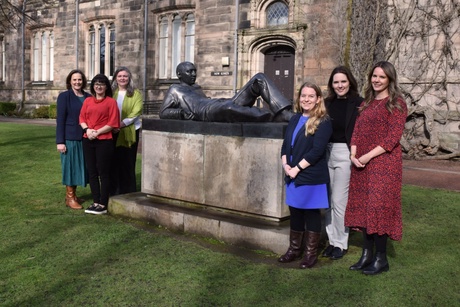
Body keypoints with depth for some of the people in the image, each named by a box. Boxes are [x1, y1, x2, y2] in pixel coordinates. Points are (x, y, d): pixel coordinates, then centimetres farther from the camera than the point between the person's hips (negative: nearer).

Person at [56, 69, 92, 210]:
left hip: (84, 138, 5)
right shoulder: (64, 96, -3)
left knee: (78, 166, 11)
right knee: (70, 165, 1)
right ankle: (69, 197, 10)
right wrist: (60, 141, -13)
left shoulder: (88, 97, 9)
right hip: (69, 138, -4)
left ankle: (73, 194, 24)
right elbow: (60, 119, -7)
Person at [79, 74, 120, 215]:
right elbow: (82, 118, 10)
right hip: (88, 140, 5)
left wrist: (97, 132, -14)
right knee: (92, 171, 8)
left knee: (103, 172, -1)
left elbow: (112, 123, -7)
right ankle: (95, 202, 17)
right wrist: (87, 130, -9)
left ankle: (103, 205, 5)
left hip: (104, 141, -5)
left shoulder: (111, 102, -1)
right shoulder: (87, 101, 13)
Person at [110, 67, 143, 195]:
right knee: (114, 162, 4)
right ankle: (114, 192, 13)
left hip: (129, 131, -2)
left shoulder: (136, 93, 2)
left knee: (128, 162, 1)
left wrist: (121, 124, -17)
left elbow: (136, 112, -8)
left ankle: (128, 193, 11)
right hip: (112, 132, 2)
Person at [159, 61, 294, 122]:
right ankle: (276, 117, -41)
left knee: (259, 79, -8)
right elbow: (163, 113, 12)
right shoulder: (174, 90, 21)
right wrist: (182, 113, -7)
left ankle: (286, 114, -32)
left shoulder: (197, 87, 39)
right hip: (207, 112, -8)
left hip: (226, 103, 8)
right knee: (227, 107, -47)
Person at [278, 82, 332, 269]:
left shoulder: (323, 122, -8)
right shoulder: (295, 119, 12)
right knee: (295, 213, 14)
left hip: (312, 177, -6)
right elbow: (285, 144, 11)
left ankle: (311, 253, 16)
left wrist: (297, 168, -17)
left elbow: (317, 150, -17)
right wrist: (285, 164, -7)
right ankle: (294, 250, 27)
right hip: (292, 176, 6)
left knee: (311, 214, 4)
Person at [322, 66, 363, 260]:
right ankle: (332, 240, 24)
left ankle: (341, 244, 16)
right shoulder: (327, 103, 10)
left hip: (345, 154, -5)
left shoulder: (358, 103, -5)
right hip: (326, 153, 5)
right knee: (327, 201, 10)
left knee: (339, 201, 0)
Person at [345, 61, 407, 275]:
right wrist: (353, 154, -4)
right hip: (361, 164, 7)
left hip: (384, 163, -7)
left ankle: (381, 259, 7)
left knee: (379, 207, -4)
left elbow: (393, 137, -12)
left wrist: (369, 156, -16)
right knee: (363, 207, 8)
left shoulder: (396, 103, -4)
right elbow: (357, 131, 12)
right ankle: (367, 254, 19)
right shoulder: (367, 103, 16)